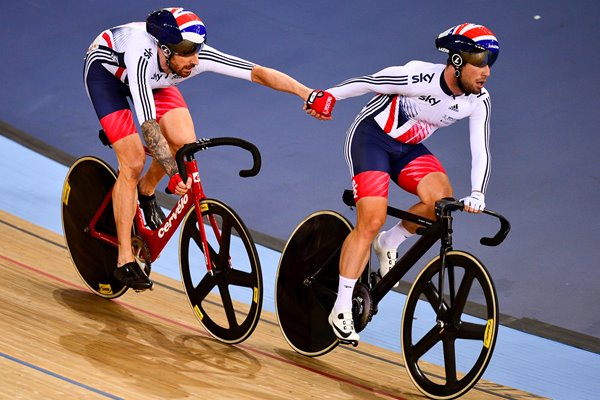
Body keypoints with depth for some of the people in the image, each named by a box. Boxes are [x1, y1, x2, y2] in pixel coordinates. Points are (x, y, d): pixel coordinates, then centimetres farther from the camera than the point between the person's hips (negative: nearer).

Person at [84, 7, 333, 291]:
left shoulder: (198, 56, -33)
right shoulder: (143, 57, -44)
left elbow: (258, 72, -33)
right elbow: (149, 124, -47)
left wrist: (309, 95, -43)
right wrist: (174, 173, -55)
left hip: (155, 77, 5)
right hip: (105, 69, -5)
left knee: (184, 141, -16)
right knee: (133, 161, -16)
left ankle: (146, 191, 16)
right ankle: (124, 261, -8)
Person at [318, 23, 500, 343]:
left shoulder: (478, 101, -12)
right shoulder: (418, 78, -29)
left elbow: (480, 150, -11)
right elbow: (366, 82, -17)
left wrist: (477, 194, -23)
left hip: (408, 148, 6)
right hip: (371, 137, -6)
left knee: (441, 200, -22)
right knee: (372, 220, -19)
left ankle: (389, 243, 7)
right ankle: (341, 310, -11)